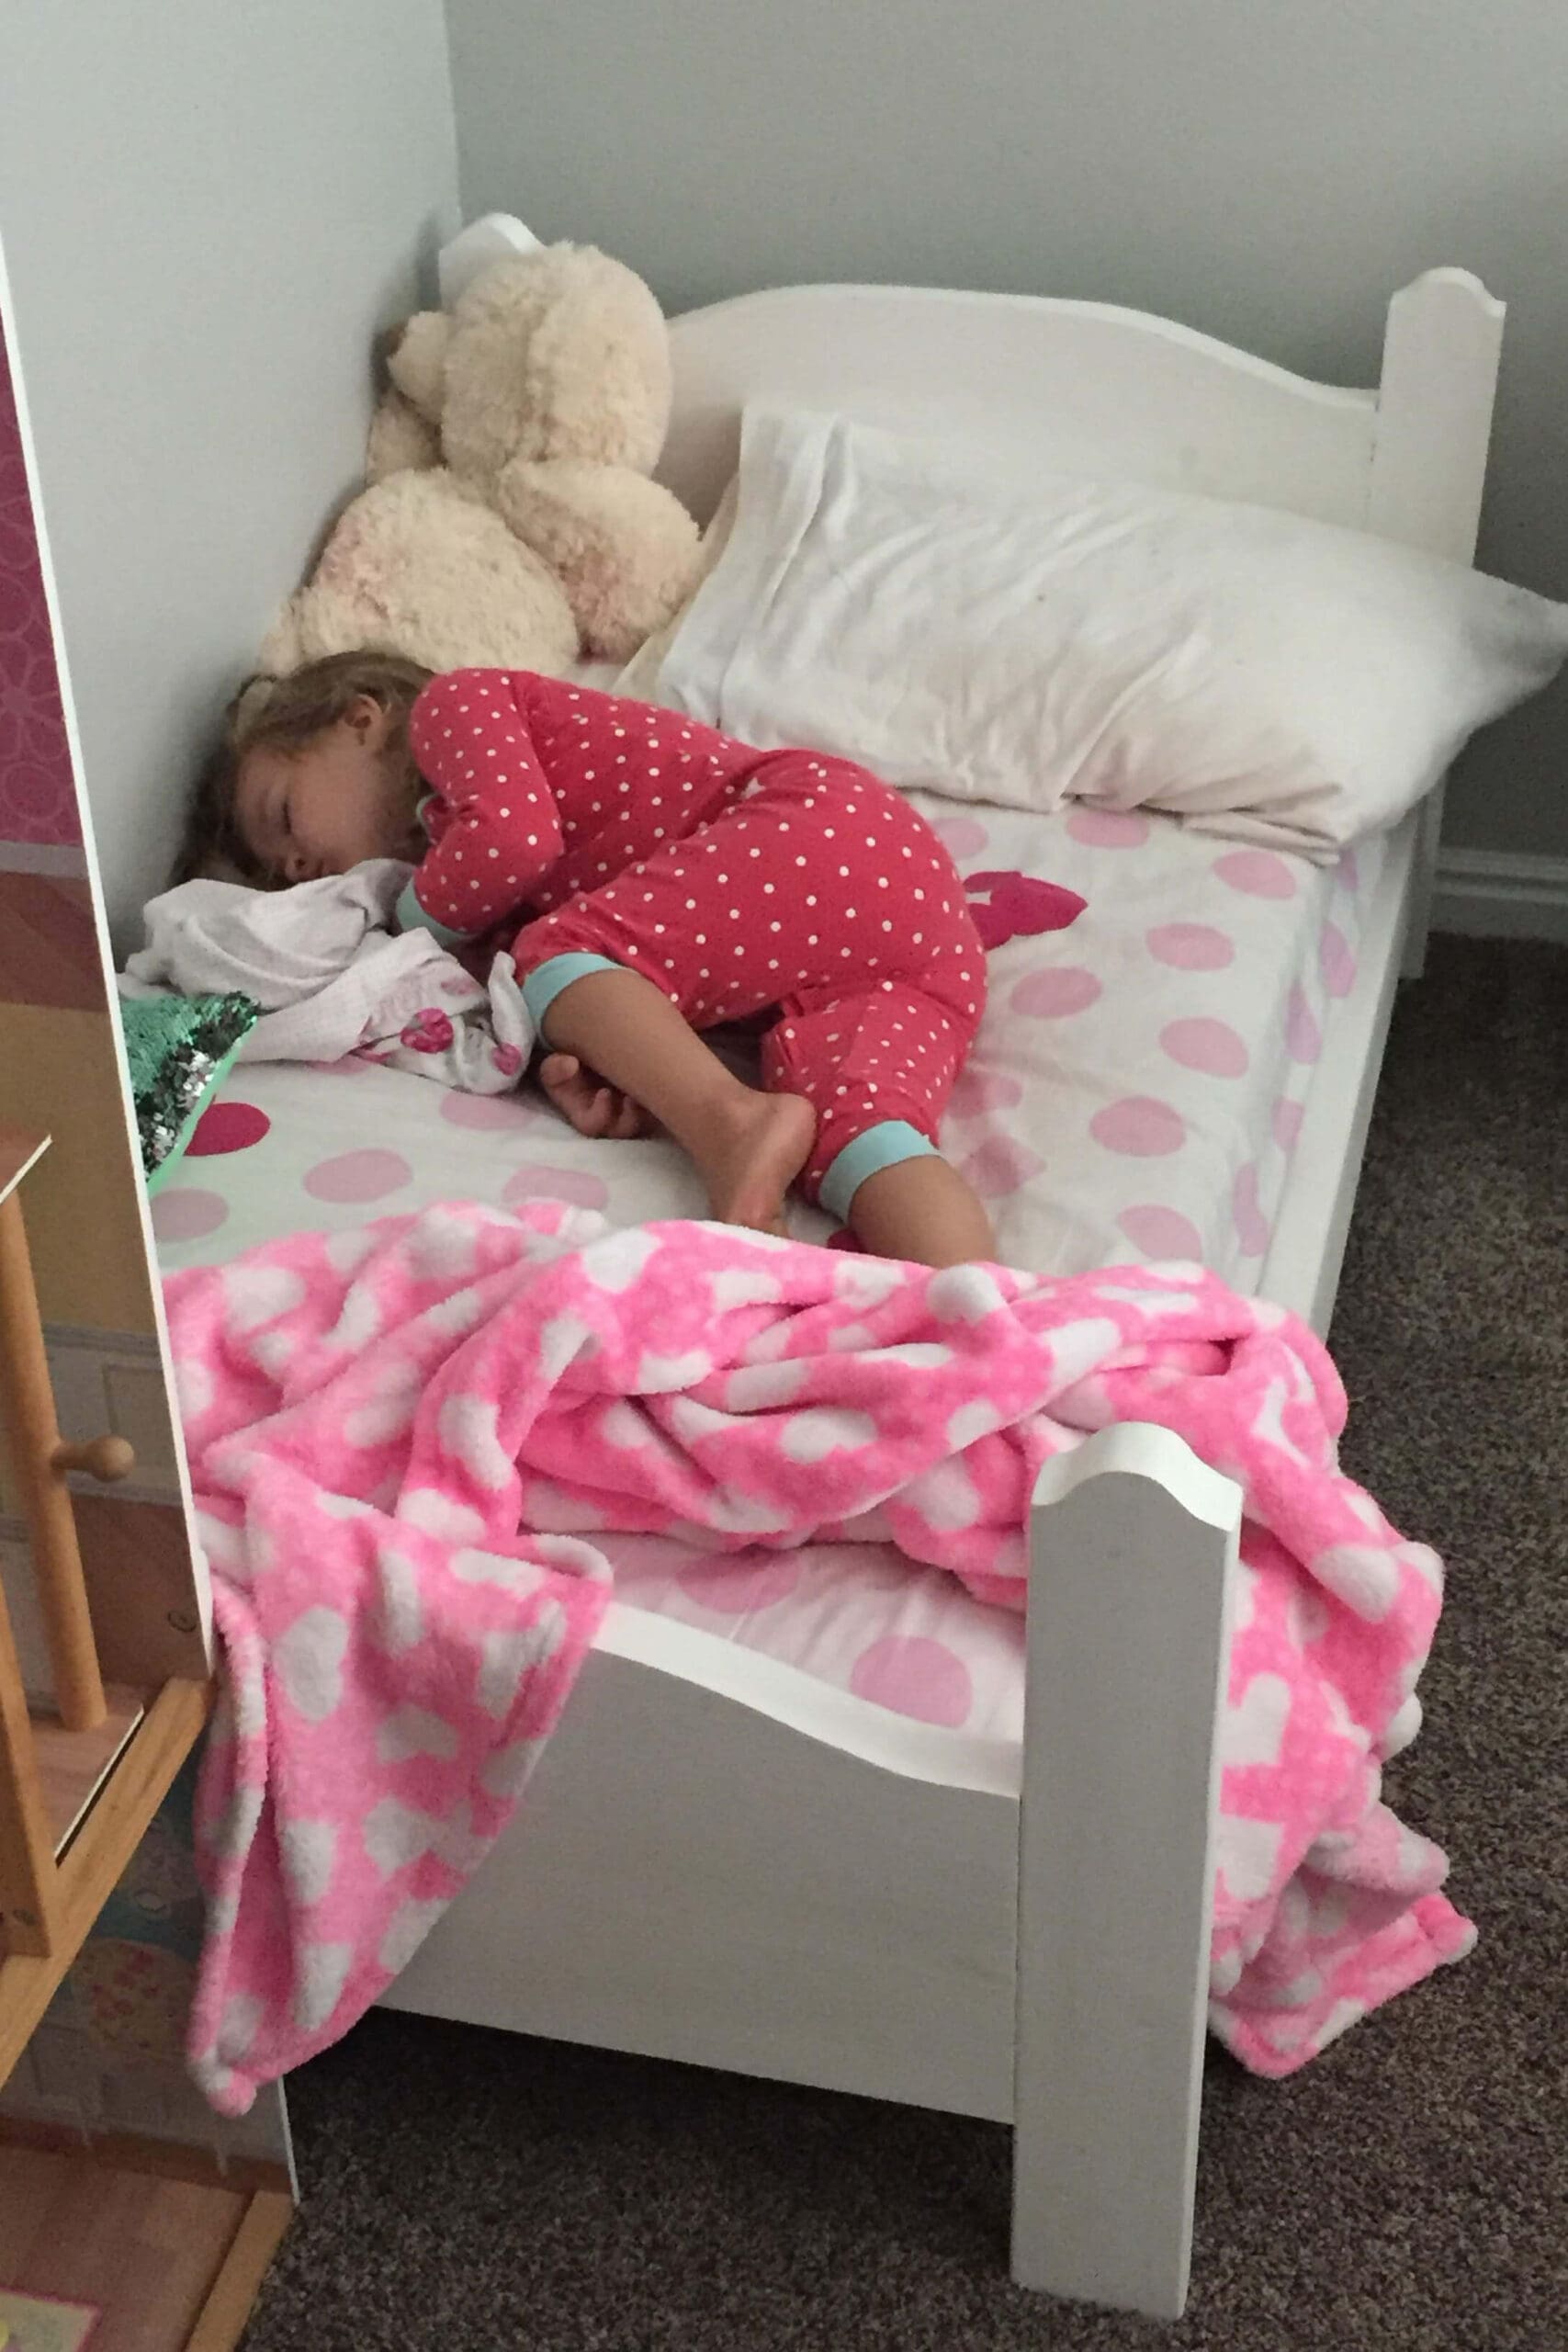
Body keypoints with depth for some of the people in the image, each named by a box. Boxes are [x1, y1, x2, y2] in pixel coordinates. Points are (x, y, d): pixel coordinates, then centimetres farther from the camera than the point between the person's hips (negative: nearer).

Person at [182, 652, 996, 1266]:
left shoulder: (452, 704, 9)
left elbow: (516, 835, -10)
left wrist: (417, 918, 10)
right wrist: (593, 1063, -9)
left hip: (824, 821, -8)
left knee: (556, 952, -9)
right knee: (846, 1124, -17)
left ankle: (730, 1122, -31)